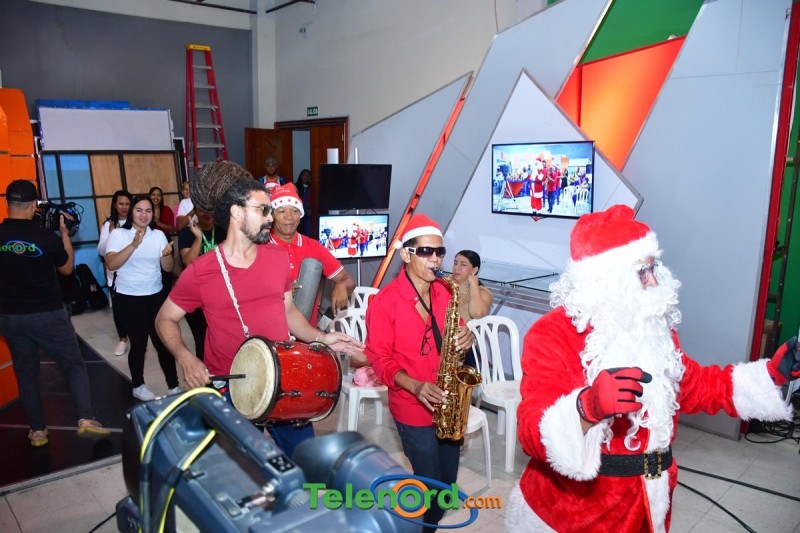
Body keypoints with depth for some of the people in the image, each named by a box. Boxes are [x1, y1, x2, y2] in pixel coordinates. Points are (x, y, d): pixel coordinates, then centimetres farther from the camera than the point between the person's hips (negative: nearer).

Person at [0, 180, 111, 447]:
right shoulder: (46, 237, -14)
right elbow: (67, 268, 3)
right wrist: (65, 234, 8)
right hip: (48, 314, -3)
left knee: (26, 373, 15)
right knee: (75, 366, 8)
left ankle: (37, 430, 21)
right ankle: (86, 420, -1)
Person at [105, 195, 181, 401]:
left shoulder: (159, 235, 4)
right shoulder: (118, 234, -5)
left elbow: (168, 268, 1)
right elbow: (111, 264, -20)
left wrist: (167, 254, -21)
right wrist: (133, 245, -32)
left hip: (156, 295, 3)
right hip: (129, 297, -3)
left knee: (163, 341, 2)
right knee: (139, 342, 3)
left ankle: (174, 386, 12)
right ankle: (138, 386, 23)